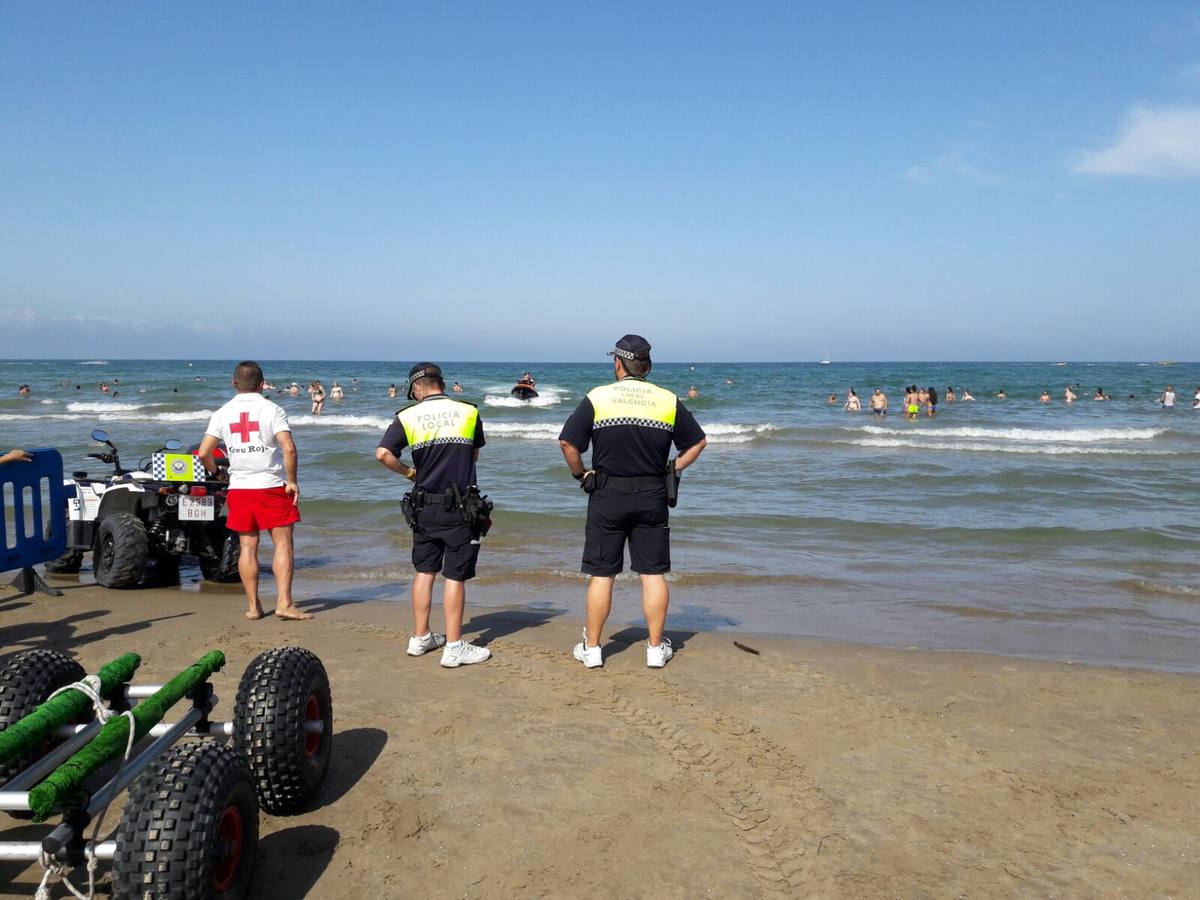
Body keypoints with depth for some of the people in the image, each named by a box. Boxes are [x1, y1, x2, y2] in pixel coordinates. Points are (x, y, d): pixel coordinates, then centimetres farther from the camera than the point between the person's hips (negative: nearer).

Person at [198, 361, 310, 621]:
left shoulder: (223, 413, 4)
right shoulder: (272, 410, -6)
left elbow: (203, 453, 1)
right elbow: (289, 448, -17)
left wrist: (215, 472, 19)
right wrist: (292, 481, -7)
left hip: (239, 488, 4)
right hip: (272, 486, -3)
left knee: (248, 547, 9)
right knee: (283, 544, 1)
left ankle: (253, 606, 13)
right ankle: (284, 603, -5)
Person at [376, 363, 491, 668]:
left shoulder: (407, 416, -2)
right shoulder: (469, 412, -1)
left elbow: (383, 454, -12)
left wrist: (408, 472, 3)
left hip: (424, 507, 2)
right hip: (460, 507, -2)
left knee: (424, 571, 15)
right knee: (455, 576, 2)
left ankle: (420, 638, 25)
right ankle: (454, 647, 6)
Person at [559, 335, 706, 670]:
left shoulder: (597, 397, -3)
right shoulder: (669, 400, 3)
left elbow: (567, 442, -8)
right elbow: (698, 442, 8)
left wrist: (580, 474, 5)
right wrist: (673, 470, 12)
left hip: (607, 495, -1)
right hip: (653, 495, 1)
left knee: (601, 574, 6)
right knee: (653, 573, 8)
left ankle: (591, 648, 16)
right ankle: (656, 648, 15)